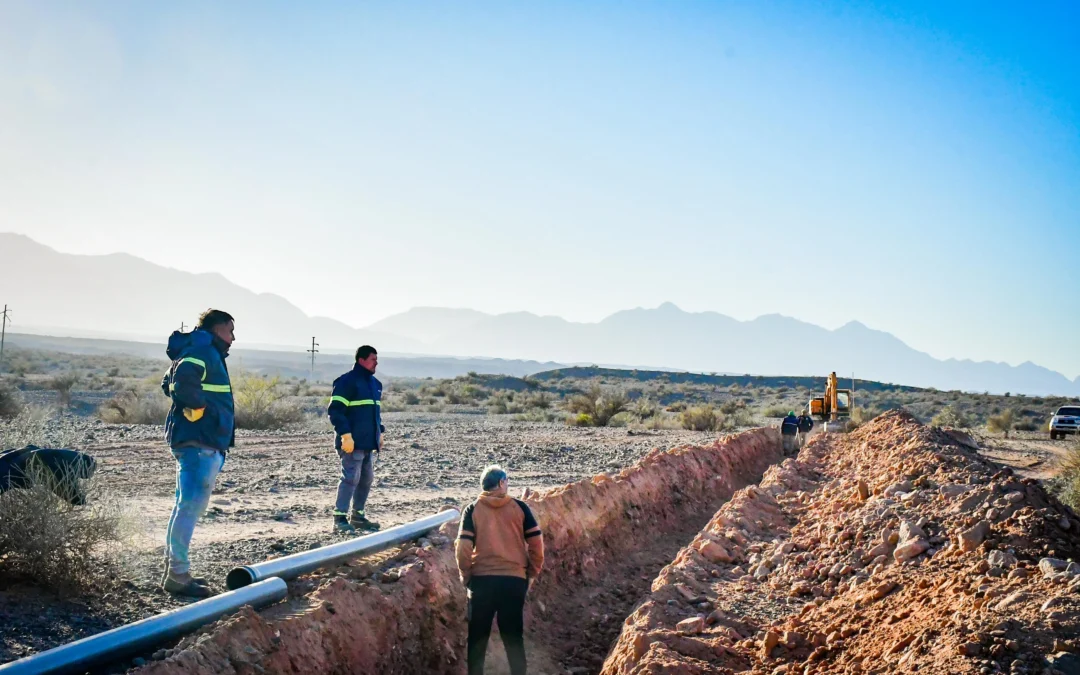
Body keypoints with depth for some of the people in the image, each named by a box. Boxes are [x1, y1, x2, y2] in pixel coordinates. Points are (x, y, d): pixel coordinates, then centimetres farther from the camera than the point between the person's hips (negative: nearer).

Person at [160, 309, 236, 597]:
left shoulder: (206, 353, 20)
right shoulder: (204, 351, -12)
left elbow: (170, 384, 30)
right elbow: (182, 381, -30)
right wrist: (200, 406, -17)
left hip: (192, 442, 11)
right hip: (200, 442, -11)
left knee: (186, 506, 15)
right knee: (191, 506, -9)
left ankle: (174, 569, 22)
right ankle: (178, 575, -7)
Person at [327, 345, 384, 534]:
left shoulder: (375, 383, 17)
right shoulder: (347, 382, -11)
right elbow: (335, 410, -16)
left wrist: (380, 433, 20)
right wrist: (345, 434, -21)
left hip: (369, 443, 9)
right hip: (352, 443, -9)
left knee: (367, 479, 12)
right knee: (351, 478, -11)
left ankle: (358, 516, 22)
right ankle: (340, 518, -7)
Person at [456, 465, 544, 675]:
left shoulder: (472, 510, -1)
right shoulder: (519, 507, 1)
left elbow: (463, 548, -8)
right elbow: (536, 543, 0)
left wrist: (466, 576, 6)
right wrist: (532, 573, 12)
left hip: (481, 580, 0)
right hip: (515, 580, 1)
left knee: (477, 638, 11)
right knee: (514, 638, 10)